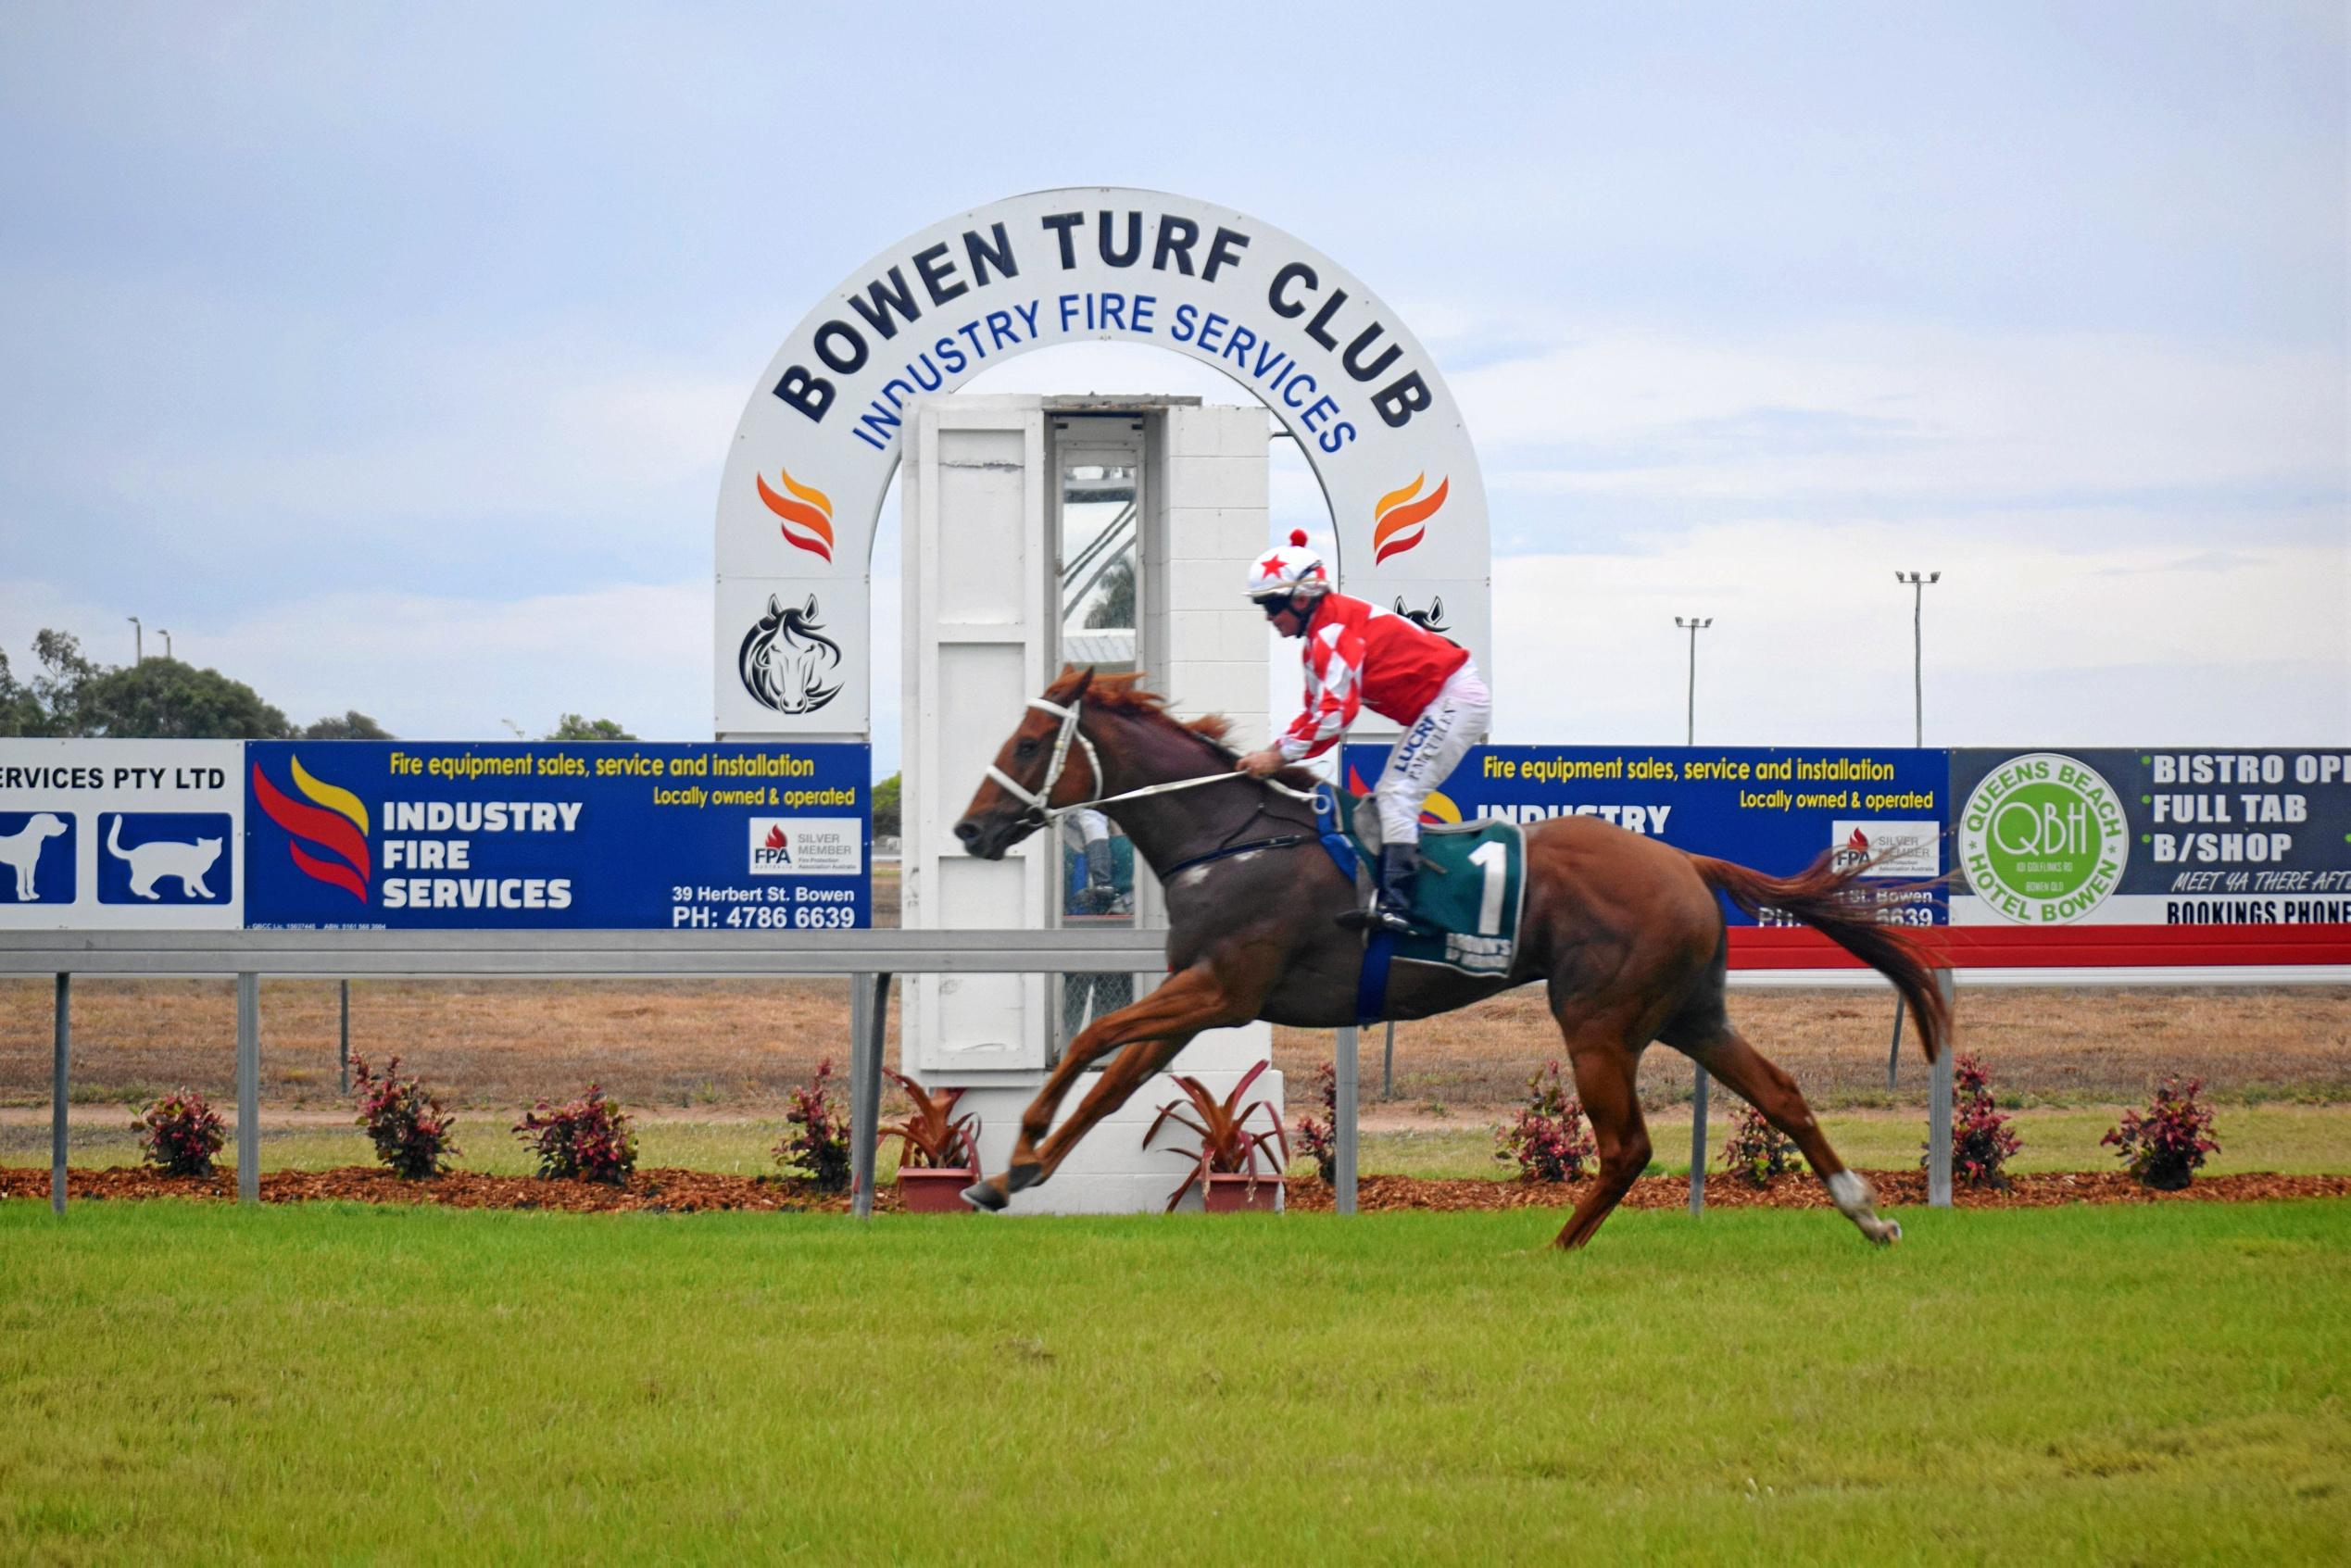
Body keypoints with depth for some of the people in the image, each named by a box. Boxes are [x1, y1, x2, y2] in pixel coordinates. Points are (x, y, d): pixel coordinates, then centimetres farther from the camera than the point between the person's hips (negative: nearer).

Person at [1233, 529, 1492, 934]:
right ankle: (1391, 895, 10)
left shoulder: (1334, 631, -19)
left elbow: (1336, 713, -26)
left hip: (1455, 699, -11)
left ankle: (1395, 902, -29)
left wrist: (1280, 756, -20)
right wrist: (1273, 751, 2)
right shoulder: (1320, 636, 14)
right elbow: (1316, 712, 17)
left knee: (1397, 794, -19)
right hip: (1437, 706, 11)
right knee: (1388, 798, 11)